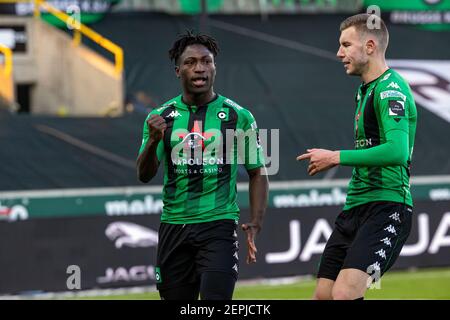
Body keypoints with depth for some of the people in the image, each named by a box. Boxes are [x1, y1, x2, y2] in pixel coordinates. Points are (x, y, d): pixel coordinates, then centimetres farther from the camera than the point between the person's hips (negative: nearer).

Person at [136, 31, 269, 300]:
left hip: (219, 225, -3)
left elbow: (258, 174, 8)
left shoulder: (239, 117, 2)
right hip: (174, 225, 3)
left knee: (215, 299, -18)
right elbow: (145, 175, -1)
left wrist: (255, 225, -4)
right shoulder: (161, 117, 6)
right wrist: (153, 140, -21)